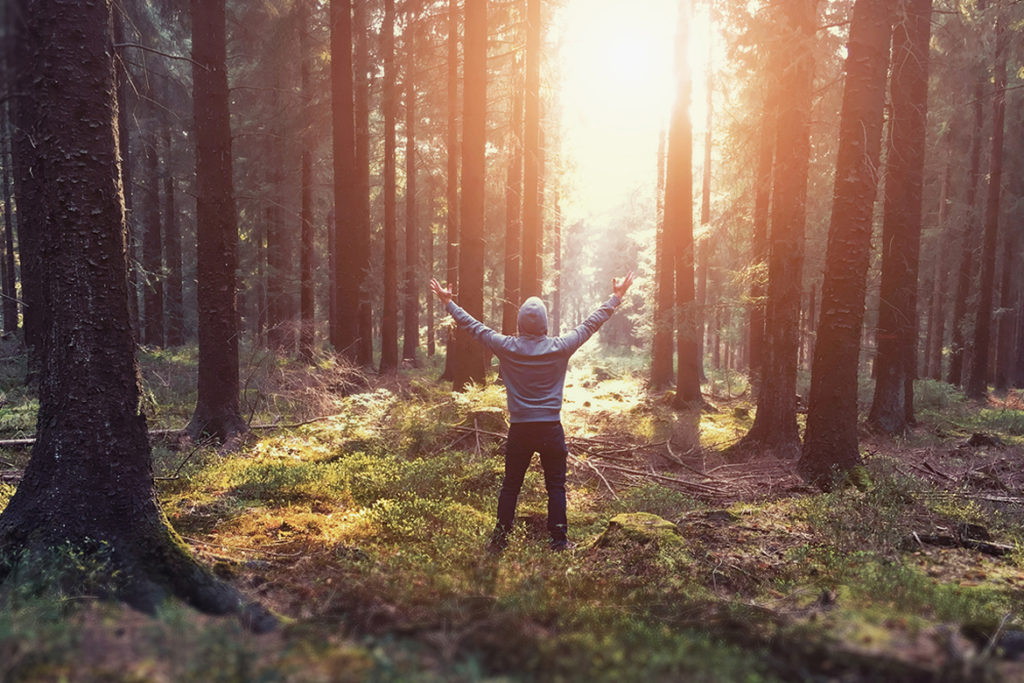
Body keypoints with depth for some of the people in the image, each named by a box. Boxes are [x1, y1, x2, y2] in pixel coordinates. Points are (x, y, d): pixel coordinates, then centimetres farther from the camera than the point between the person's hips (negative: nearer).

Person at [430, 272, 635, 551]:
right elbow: (592, 323, 3)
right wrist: (616, 297, 15)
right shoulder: (560, 348, -7)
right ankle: (559, 541, 12)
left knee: (510, 486, 12)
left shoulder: (507, 347, -5)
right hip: (551, 429, -1)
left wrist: (448, 302, 18)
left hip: (519, 430, 1)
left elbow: (473, 326, 5)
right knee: (556, 487, 9)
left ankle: (500, 539, 18)